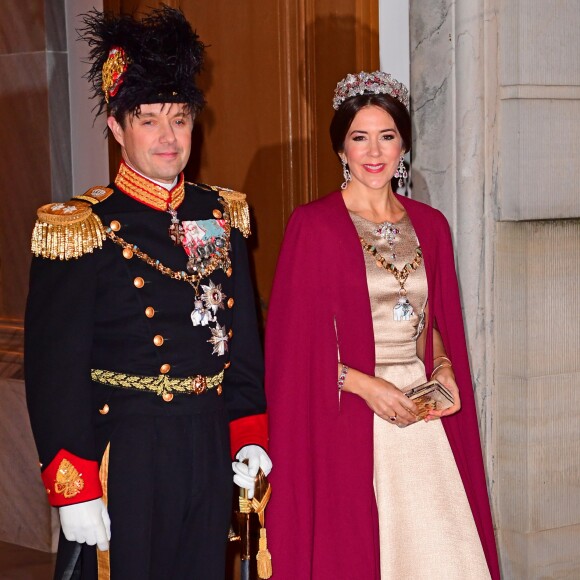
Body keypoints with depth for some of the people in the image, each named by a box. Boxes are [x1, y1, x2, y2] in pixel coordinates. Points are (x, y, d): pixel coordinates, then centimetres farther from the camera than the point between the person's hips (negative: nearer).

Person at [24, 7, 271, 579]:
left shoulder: (221, 215, 7)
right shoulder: (81, 229, -10)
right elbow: (55, 370, -11)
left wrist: (248, 437, 7)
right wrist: (73, 490, -14)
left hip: (210, 453, 5)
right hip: (124, 458, -5)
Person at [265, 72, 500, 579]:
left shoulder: (429, 226, 10)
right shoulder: (313, 226, -5)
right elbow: (295, 341, -7)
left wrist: (444, 369, -2)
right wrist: (365, 385, -15)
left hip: (423, 418, 4)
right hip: (348, 422, -4)